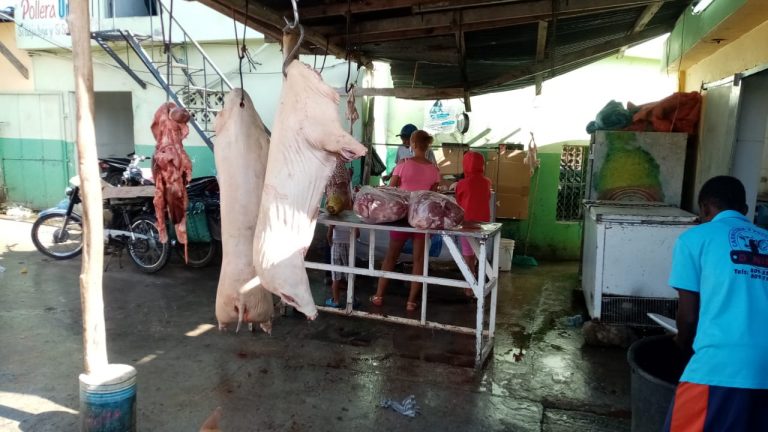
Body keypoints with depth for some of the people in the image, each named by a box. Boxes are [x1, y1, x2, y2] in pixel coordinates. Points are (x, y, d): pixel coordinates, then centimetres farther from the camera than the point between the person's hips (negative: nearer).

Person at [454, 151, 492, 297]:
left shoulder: (462, 184, -11)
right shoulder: (486, 182, -3)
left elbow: (459, 203, 4)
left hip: (468, 221, -3)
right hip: (483, 221, 4)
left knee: (468, 255, 5)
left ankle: (470, 287, 8)